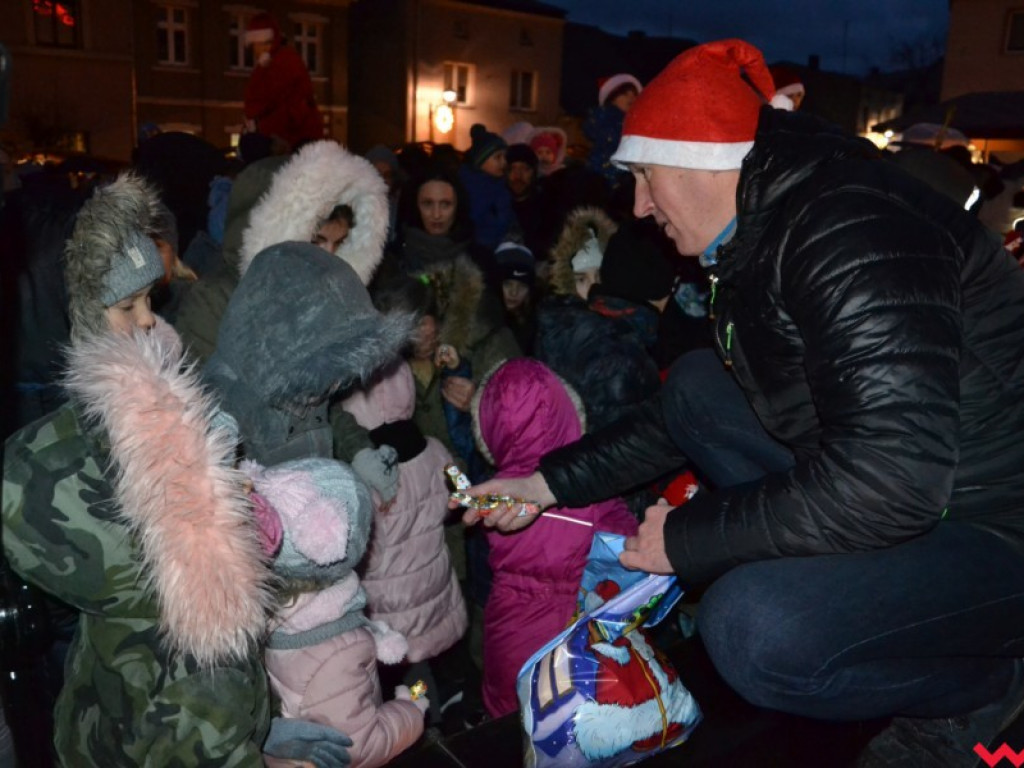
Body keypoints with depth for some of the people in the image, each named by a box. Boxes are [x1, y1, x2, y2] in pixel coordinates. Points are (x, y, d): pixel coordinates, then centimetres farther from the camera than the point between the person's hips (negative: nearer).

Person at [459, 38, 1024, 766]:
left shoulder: (847, 228, -25)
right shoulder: (763, 235, 5)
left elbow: (887, 478, -34)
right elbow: (685, 418, 11)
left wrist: (687, 537, -22)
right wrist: (548, 483, 8)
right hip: (907, 487, 9)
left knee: (753, 628, -31)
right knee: (694, 383, 4)